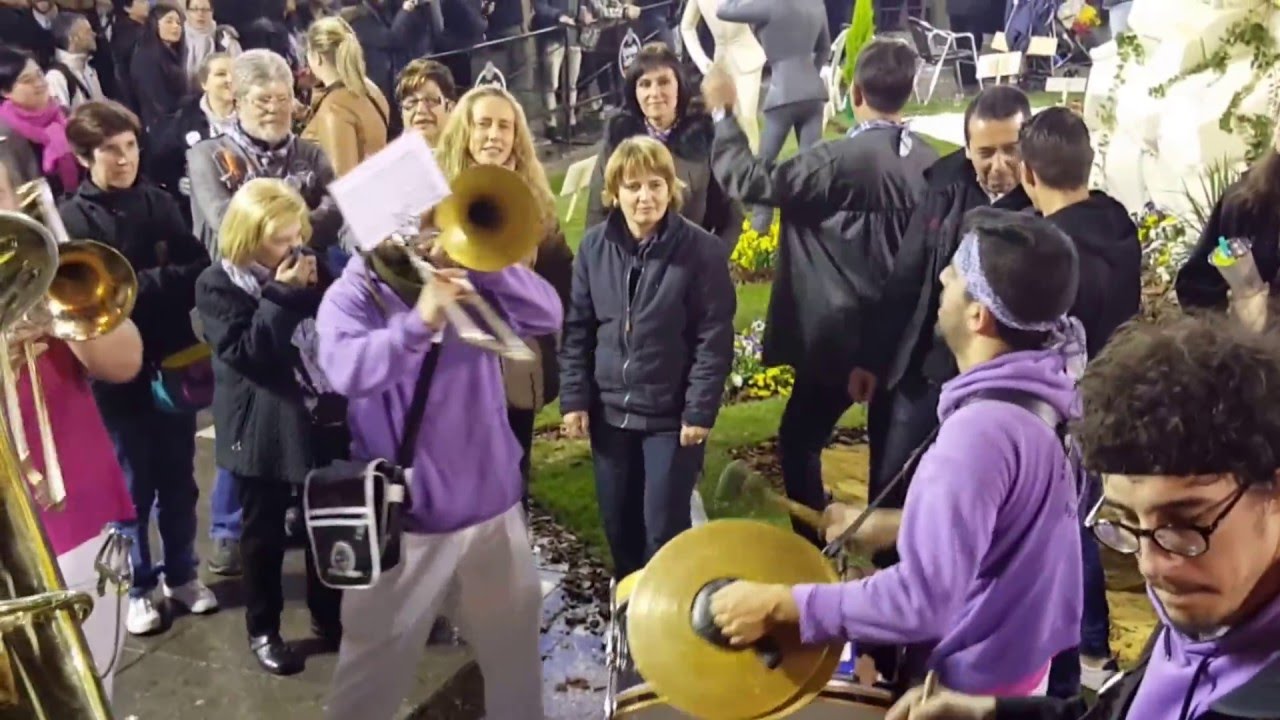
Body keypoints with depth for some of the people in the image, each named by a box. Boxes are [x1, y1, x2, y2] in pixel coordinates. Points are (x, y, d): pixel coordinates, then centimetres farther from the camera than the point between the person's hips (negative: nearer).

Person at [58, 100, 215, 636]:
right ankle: (138, 586, 27)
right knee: (134, 486, 10)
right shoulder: (72, 219, -6)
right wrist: (166, 280, -16)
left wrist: (139, 283, -16)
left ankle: (181, 574, 31)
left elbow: (199, 269, -2)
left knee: (178, 478, 14)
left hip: (173, 362, 3)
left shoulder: (159, 203, 2)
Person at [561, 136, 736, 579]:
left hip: (672, 415, -4)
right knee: (618, 523, 14)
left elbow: (714, 339, -10)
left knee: (664, 529, 1)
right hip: (609, 411, 4)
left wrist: (700, 410, -13)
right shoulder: (594, 246, 2)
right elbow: (577, 328, 5)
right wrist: (574, 398, 0)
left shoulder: (701, 251, -10)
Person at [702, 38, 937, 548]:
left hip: (842, 335, -7)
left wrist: (723, 114, -8)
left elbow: (751, 182, -18)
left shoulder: (841, 161, -21)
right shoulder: (928, 161, 0)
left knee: (799, 439, 6)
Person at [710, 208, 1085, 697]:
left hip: (971, 687, -9)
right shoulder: (1043, 391, -2)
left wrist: (780, 605, -28)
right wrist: (892, 527, 11)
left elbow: (923, 603, -34)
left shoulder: (980, 431, -31)